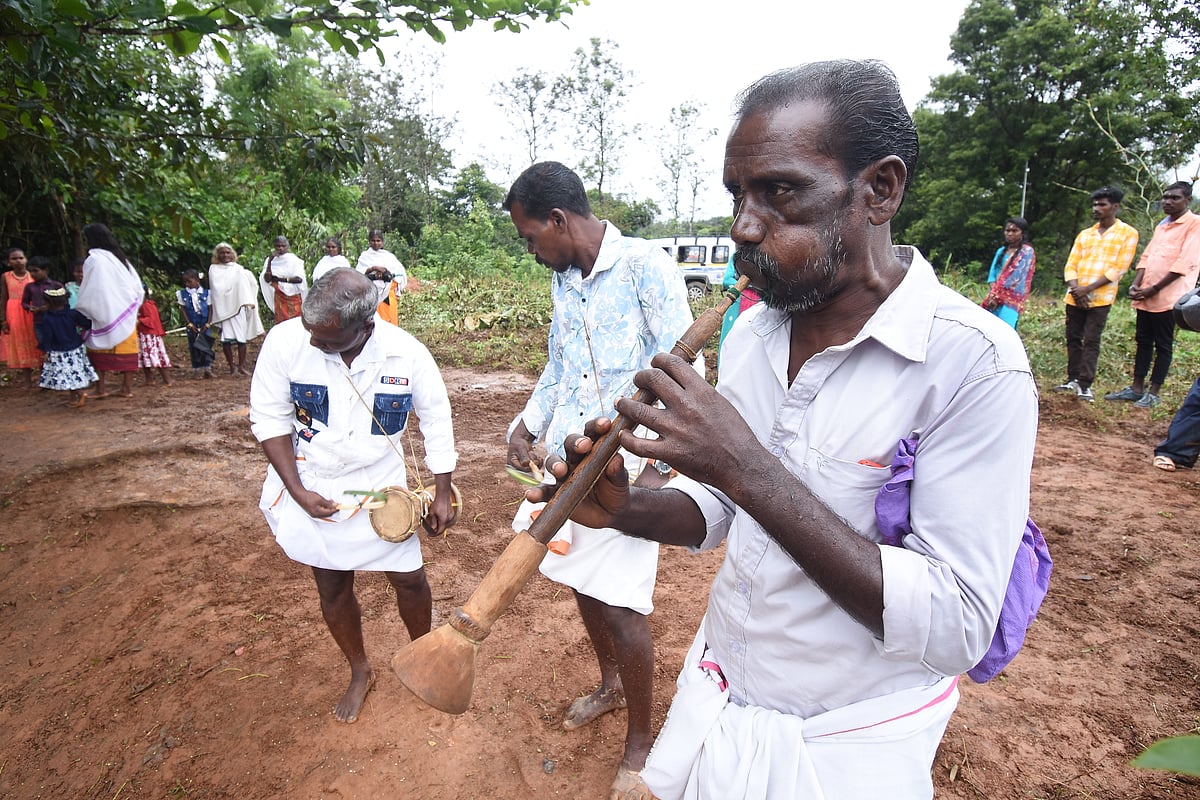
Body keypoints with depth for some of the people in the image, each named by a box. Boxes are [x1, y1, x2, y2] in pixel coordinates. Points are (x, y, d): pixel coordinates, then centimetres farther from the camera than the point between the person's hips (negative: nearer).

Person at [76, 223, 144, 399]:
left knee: (99, 351, 4)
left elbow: (89, 292, -8)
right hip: (126, 313, 5)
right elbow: (137, 287, 11)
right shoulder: (120, 258, 10)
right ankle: (127, 388, 7)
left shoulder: (94, 260, -9)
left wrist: (79, 311, 4)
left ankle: (101, 388, 2)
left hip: (104, 314, -5)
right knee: (126, 350, 5)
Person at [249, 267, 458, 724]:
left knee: (409, 579, 6)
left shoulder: (407, 354, -21)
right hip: (313, 487, 1)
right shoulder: (286, 341, -21)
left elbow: (436, 422, -6)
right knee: (332, 587, 14)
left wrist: (442, 493, -3)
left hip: (382, 486, 0)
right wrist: (298, 492, -13)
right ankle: (360, 673, 40)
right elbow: (269, 419, -7)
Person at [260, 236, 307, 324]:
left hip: (293, 298, -3)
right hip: (279, 298, 3)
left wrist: (280, 279, -11)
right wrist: (270, 261, -16)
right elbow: (267, 279, -8)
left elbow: (299, 279, -15)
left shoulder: (294, 259, -7)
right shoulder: (271, 260, 2)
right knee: (280, 323, 4)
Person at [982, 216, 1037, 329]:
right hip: (994, 299, 6)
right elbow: (992, 273, 12)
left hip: (1010, 301, -6)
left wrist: (998, 297, -12)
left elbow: (1017, 277, -10)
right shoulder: (1001, 251, 19)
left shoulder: (1027, 252, -1)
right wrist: (993, 293, -6)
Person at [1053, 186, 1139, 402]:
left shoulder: (1128, 233, 2)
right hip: (1075, 298, 5)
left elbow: (1118, 269, -7)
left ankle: (1085, 385, -6)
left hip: (1100, 298, -5)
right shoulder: (1084, 234, 15)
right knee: (1073, 339, 7)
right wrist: (1075, 289, -9)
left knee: (1091, 341, -7)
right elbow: (1071, 265, 9)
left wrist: (1088, 289, -16)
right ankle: (1073, 379, 15)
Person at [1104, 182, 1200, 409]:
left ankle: (1153, 393, 5)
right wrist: (1136, 284, -1)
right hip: (1145, 296, 7)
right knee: (1143, 341, 9)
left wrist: (1154, 288, -16)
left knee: (1163, 345, 0)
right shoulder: (1161, 226, 18)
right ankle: (1136, 388, 15)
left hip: (1168, 297, -7)